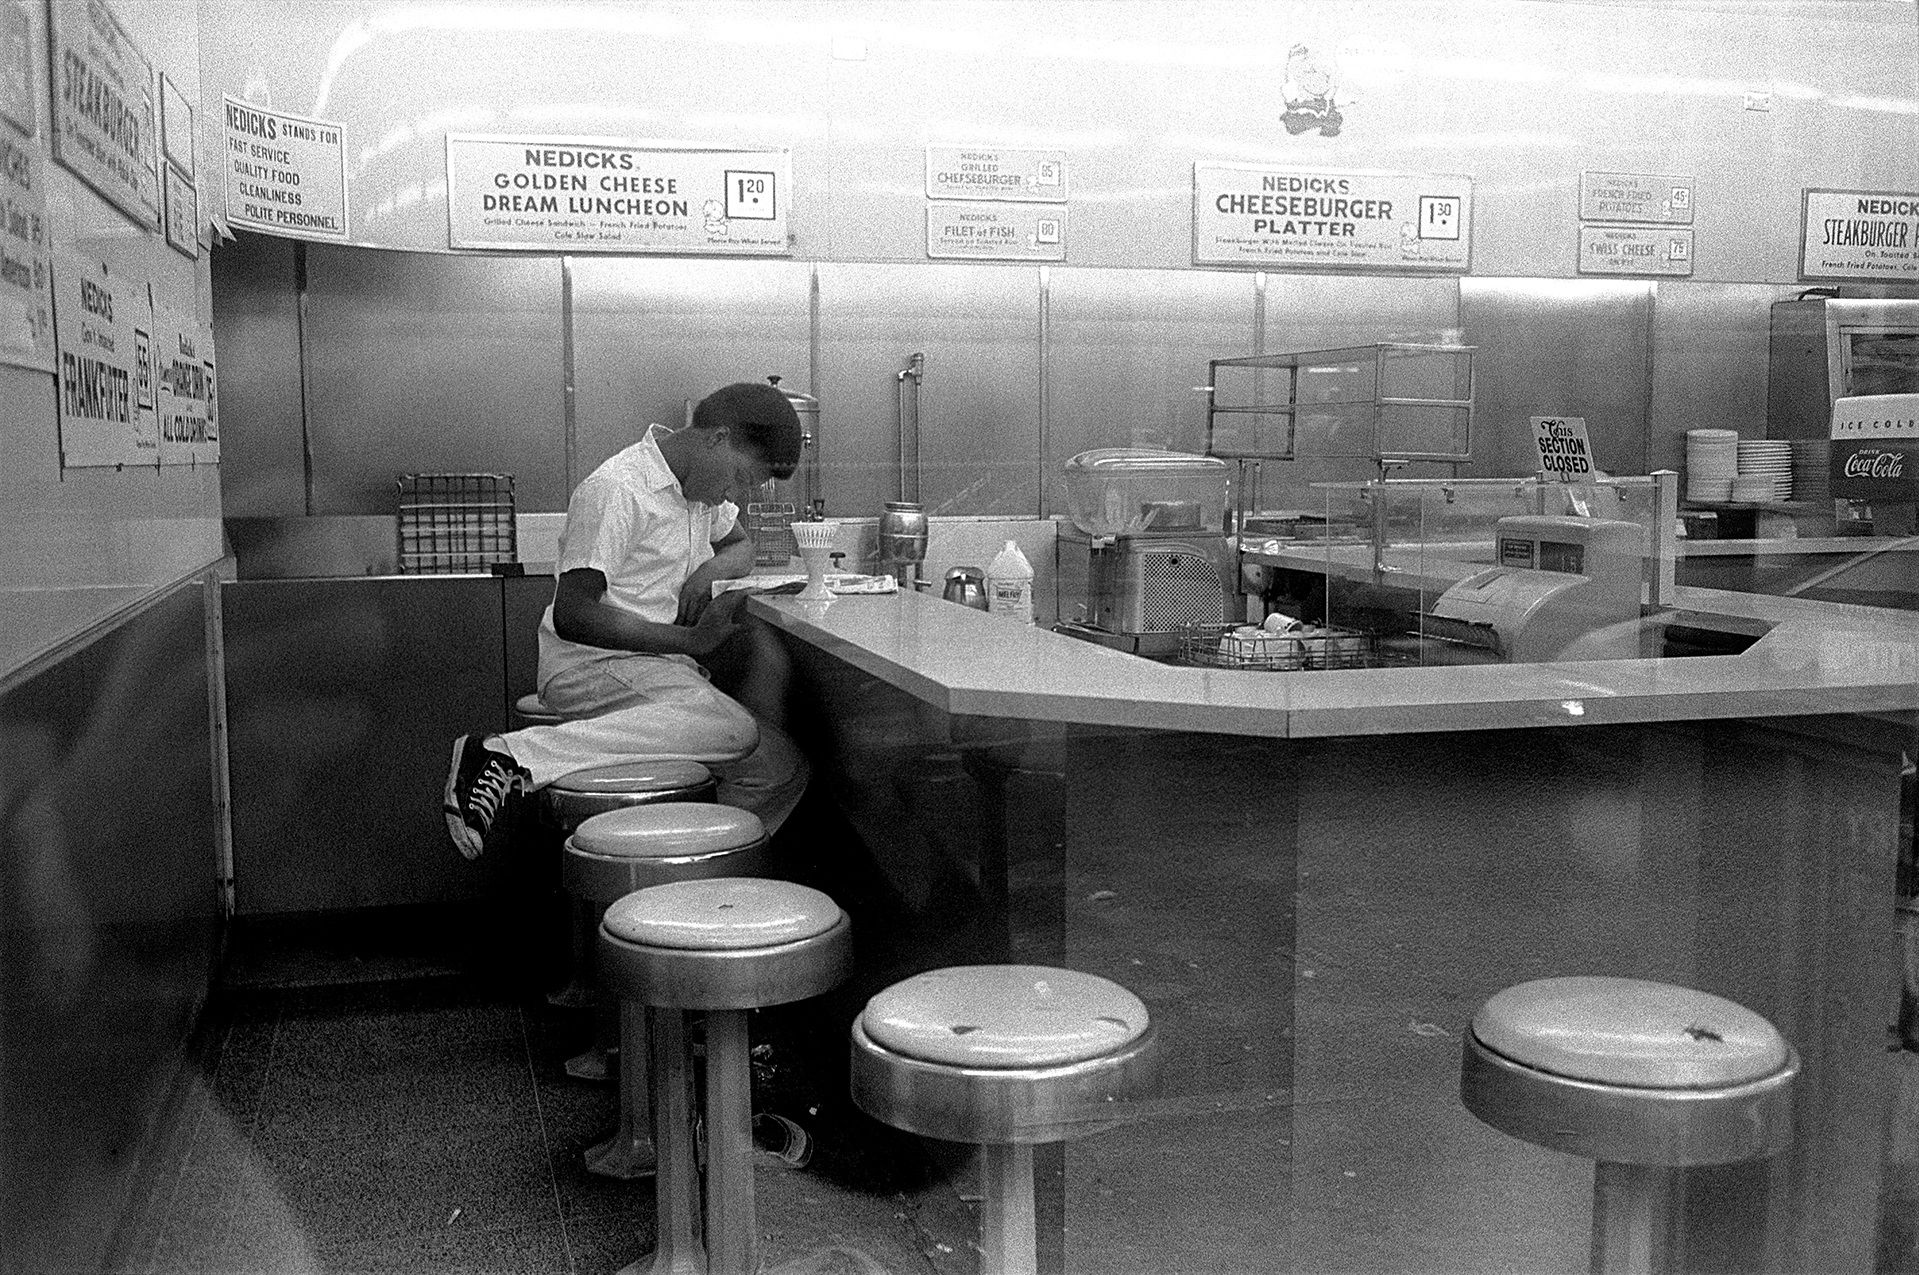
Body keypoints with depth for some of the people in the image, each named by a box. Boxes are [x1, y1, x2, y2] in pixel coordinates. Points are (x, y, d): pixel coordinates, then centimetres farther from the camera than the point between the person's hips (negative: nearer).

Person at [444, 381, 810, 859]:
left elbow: (740, 546, 31)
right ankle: (509, 756, -33)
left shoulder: (700, 481, 12)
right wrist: (688, 640, -24)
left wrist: (713, 568, 5)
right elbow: (572, 616, -21)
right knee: (731, 731, -34)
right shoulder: (616, 491, -16)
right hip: (595, 663, -10)